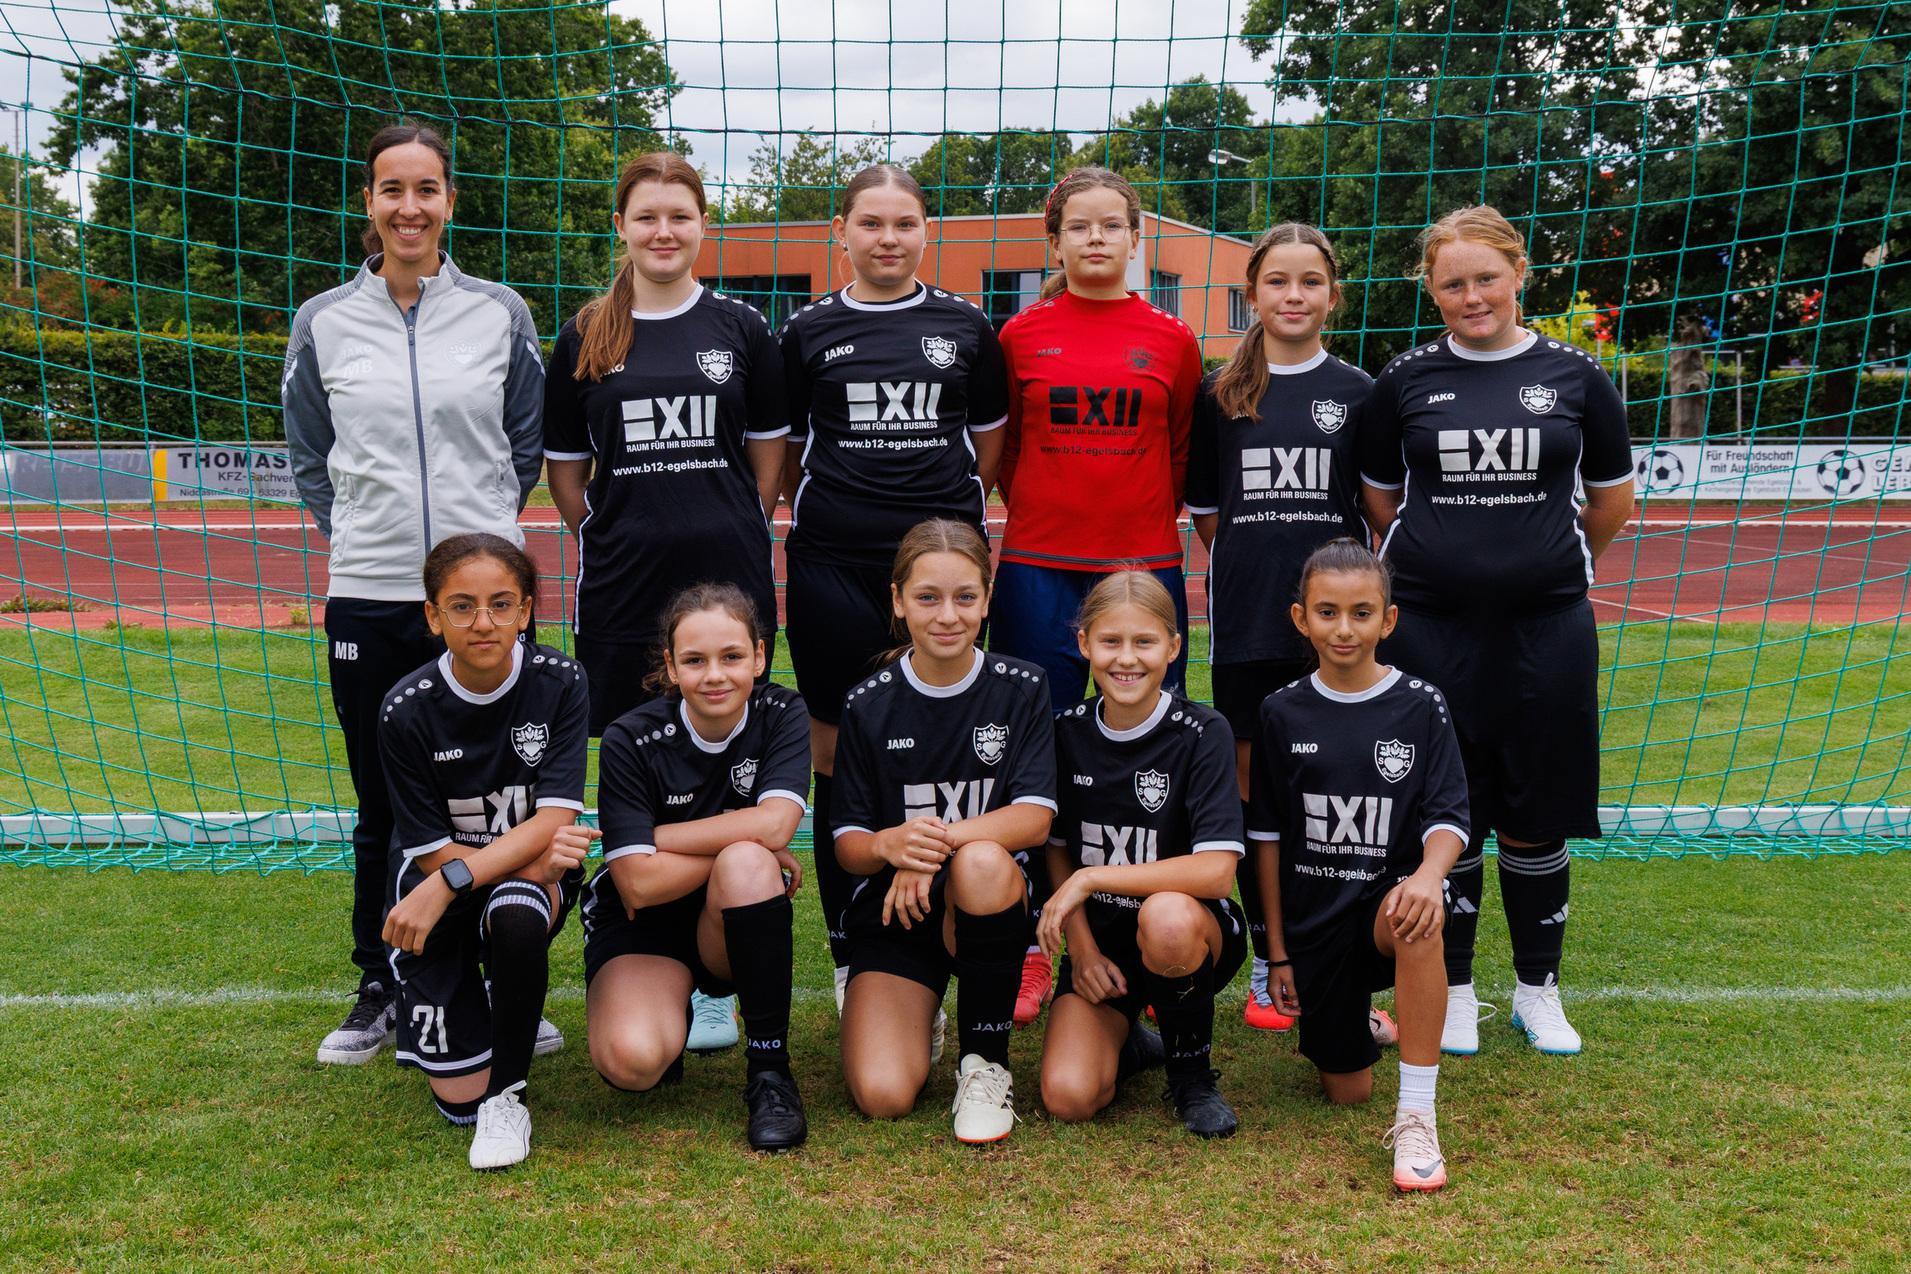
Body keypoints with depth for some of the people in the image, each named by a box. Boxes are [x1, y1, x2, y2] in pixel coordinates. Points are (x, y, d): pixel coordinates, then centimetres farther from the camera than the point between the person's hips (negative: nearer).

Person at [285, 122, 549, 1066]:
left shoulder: (500, 313, 3)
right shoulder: (324, 322, 5)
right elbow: (309, 455, 16)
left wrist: (487, 527, 9)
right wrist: (352, 533, 8)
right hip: (367, 598, 1)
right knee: (383, 807, 10)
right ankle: (379, 989, 25)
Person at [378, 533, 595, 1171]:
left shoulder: (560, 682, -16)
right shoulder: (407, 708, -16)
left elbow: (554, 821, -21)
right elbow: (432, 851, -11)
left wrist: (450, 882, -31)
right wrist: (530, 853, -25)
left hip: (533, 871, 0)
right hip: (438, 874, 0)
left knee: (517, 917, -39)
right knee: (458, 1100, -7)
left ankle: (506, 1092, -14)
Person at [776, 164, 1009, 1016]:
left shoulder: (966, 327, 9)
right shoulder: (809, 332, 7)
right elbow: (784, 452, 14)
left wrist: (951, 518, 12)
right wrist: (829, 512, 11)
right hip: (834, 570, 0)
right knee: (840, 758, 2)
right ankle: (849, 960, 14)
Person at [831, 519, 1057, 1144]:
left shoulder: (1020, 689, -3)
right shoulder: (868, 706, -2)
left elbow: (1034, 817, -12)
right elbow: (848, 845, -2)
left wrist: (938, 843, -28)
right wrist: (889, 844, -26)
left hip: (987, 902, 0)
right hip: (892, 911, 0)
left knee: (982, 863, -38)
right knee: (882, 1096, -21)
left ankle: (986, 1060, -16)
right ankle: (916, 1016, 17)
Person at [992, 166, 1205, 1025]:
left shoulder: (1172, 341, 5)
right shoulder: (1022, 336, 4)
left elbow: (1181, 456, 14)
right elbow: (1002, 452, 12)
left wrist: (1142, 522, 8)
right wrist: (1047, 519, 8)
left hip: (1145, 568, 1)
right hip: (1039, 572, 0)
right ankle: (1033, 953, 15)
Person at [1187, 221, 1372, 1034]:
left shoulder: (1358, 393, 5)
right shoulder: (1218, 394, 6)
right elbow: (1203, 510, 11)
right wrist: (1248, 563, -1)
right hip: (1245, 622, 1)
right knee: (1253, 784, 5)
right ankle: (1269, 964, 17)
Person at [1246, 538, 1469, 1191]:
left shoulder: (1421, 707, -3)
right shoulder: (1283, 714, 1)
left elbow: (1447, 818, -8)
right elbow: (1268, 836, 5)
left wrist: (1429, 873, -32)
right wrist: (1277, 951, 4)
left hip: (1387, 902, -2)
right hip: (1313, 920, 2)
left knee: (1418, 916, -39)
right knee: (1346, 1091, 1)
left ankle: (1416, 1117, -28)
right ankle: (1353, 1015, 39)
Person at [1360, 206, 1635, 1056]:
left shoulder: (1573, 376, 2)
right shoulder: (1406, 380, 3)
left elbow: (1612, 502, 13)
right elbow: (1379, 499, 12)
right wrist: (1451, 554, 11)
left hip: (1546, 627, 0)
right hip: (1430, 627, 0)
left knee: (1534, 818, 8)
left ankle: (1538, 989, 26)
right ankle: (1454, 988, 23)